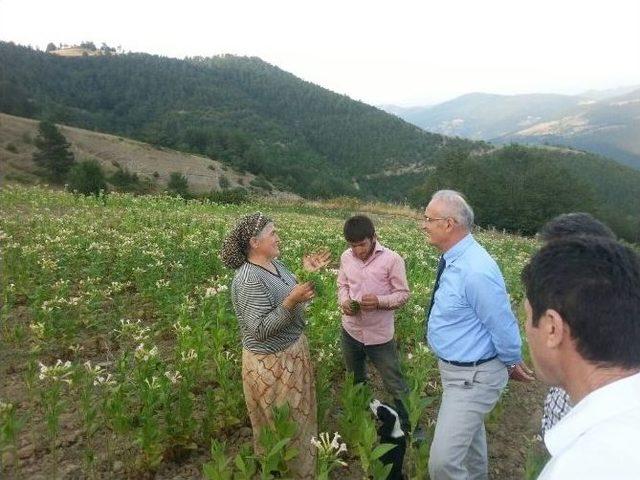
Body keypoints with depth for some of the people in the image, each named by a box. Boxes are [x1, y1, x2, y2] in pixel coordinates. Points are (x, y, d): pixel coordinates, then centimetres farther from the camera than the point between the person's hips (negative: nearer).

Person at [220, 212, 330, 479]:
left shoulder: (275, 264, 1)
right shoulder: (249, 280, -28)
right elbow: (260, 329, -30)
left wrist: (307, 273, 1)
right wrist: (290, 302, -37)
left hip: (294, 350, 9)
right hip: (272, 364, -9)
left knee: (298, 417, 27)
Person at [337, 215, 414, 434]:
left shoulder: (392, 259, -17)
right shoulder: (346, 257, -4)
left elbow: (403, 294, -10)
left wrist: (379, 301, -28)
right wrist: (344, 302, -11)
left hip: (379, 335, -4)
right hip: (351, 331, 4)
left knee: (395, 385, 9)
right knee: (355, 380, 24)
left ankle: (411, 426, 31)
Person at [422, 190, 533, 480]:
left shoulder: (475, 271, -32)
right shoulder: (453, 260, -2)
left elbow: (504, 326, -22)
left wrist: (512, 364, -4)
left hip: (473, 377, -9)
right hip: (453, 368, 9)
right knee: (470, 432, 31)